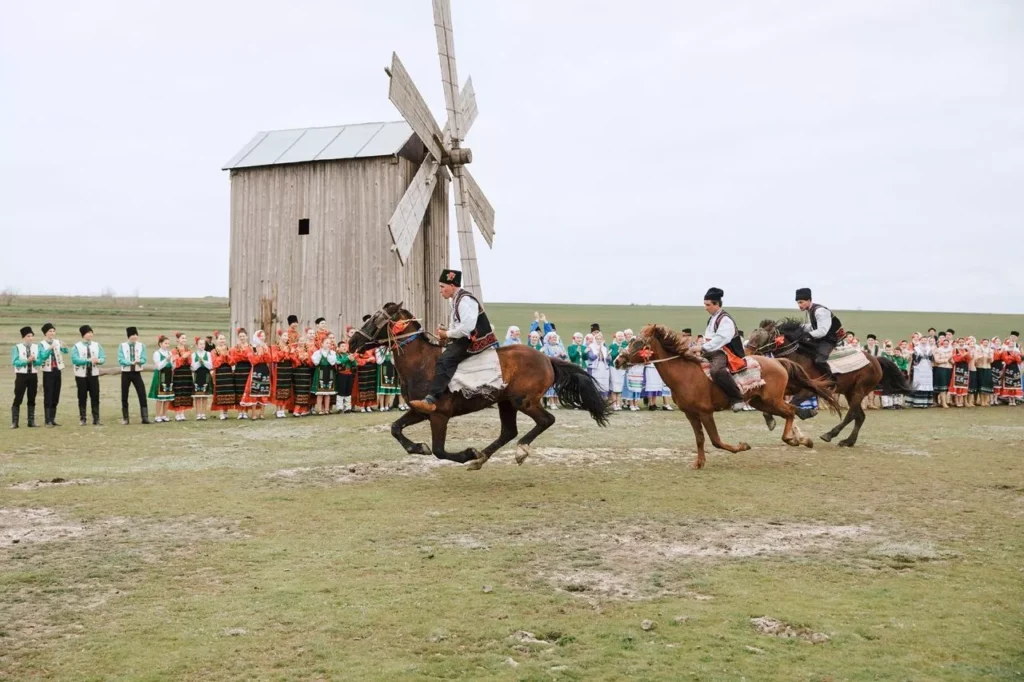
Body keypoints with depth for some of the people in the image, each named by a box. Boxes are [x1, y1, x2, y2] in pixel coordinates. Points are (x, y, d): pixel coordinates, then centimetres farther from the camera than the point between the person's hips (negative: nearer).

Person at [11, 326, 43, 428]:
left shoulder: (37, 347, 4)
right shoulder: (17, 348, -3)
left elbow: (40, 361, -2)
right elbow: (15, 362, -12)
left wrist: (34, 360, -22)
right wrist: (27, 360, -23)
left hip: (33, 375, 3)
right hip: (21, 375, -3)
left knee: (32, 399, 8)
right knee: (18, 399, -3)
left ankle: (31, 421, 15)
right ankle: (14, 422, 2)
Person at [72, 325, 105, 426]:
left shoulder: (97, 345, 5)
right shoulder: (76, 346, -6)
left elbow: (103, 359, 0)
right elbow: (75, 360, -18)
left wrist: (98, 360, -24)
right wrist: (89, 360, -27)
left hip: (93, 375, 2)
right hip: (81, 376, -2)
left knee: (95, 397, 2)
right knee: (82, 398, 5)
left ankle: (96, 419, 7)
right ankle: (82, 419, 13)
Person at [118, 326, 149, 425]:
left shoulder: (141, 345, 1)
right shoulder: (122, 346, -3)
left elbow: (143, 360, -4)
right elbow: (120, 360, -11)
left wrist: (138, 361, -26)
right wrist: (131, 362, -25)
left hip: (137, 373, 1)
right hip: (126, 373, -1)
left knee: (142, 395, -7)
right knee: (124, 397, 5)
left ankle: (145, 418, -6)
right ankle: (125, 419, 15)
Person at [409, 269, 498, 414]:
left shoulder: (465, 300, -15)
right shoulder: (457, 300, 16)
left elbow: (467, 327, -25)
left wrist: (447, 334, -14)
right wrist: (447, 332, 6)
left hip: (475, 341, -11)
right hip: (466, 338, 11)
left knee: (445, 359, -26)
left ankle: (431, 400, -34)